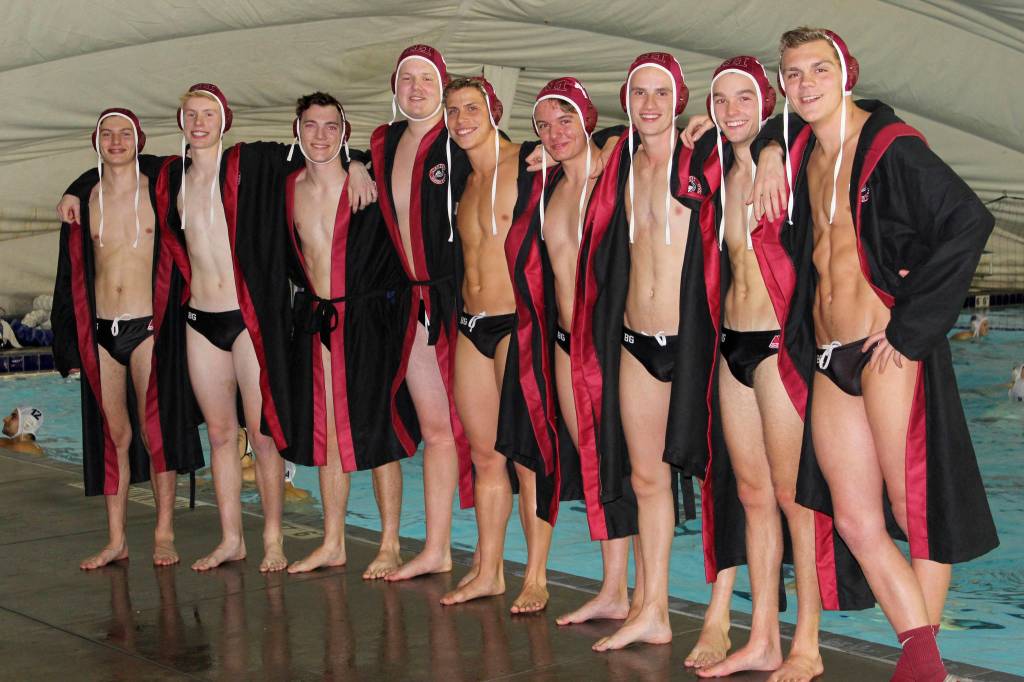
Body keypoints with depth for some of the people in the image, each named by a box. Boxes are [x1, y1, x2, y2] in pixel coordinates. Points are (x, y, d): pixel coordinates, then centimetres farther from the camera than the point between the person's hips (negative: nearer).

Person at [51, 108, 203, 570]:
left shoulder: (159, 192, 1)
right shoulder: (83, 199, 9)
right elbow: (72, 274, 13)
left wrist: (174, 324, -5)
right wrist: (70, 345, 10)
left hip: (147, 327, -3)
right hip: (99, 331, 3)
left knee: (154, 432, -4)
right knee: (113, 435, 7)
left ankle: (164, 533, 6)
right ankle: (116, 540, 13)